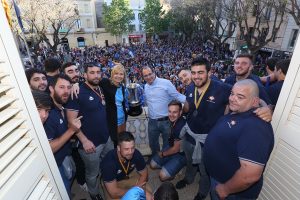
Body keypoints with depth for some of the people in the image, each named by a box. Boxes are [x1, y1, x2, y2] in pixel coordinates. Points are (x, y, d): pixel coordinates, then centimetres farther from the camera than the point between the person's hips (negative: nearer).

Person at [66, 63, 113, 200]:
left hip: (106, 138, 7)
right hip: (90, 142, -6)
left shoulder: (100, 89, 2)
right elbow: (71, 121, -19)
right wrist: (84, 140, -21)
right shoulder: (78, 92, -19)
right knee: (93, 174, 17)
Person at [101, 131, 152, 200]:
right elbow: (114, 193, -31)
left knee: (148, 193, -10)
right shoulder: (109, 162, -38)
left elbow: (144, 173, -9)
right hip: (112, 182, -2)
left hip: (129, 175, 3)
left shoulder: (136, 154, -27)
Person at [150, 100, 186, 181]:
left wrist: (163, 154, -7)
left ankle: (178, 167, 6)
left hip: (181, 154, -8)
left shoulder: (181, 126, -33)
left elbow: (176, 149, -22)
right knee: (153, 164, 10)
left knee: (163, 175, -16)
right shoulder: (173, 120, -8)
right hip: (172, 148, 8)